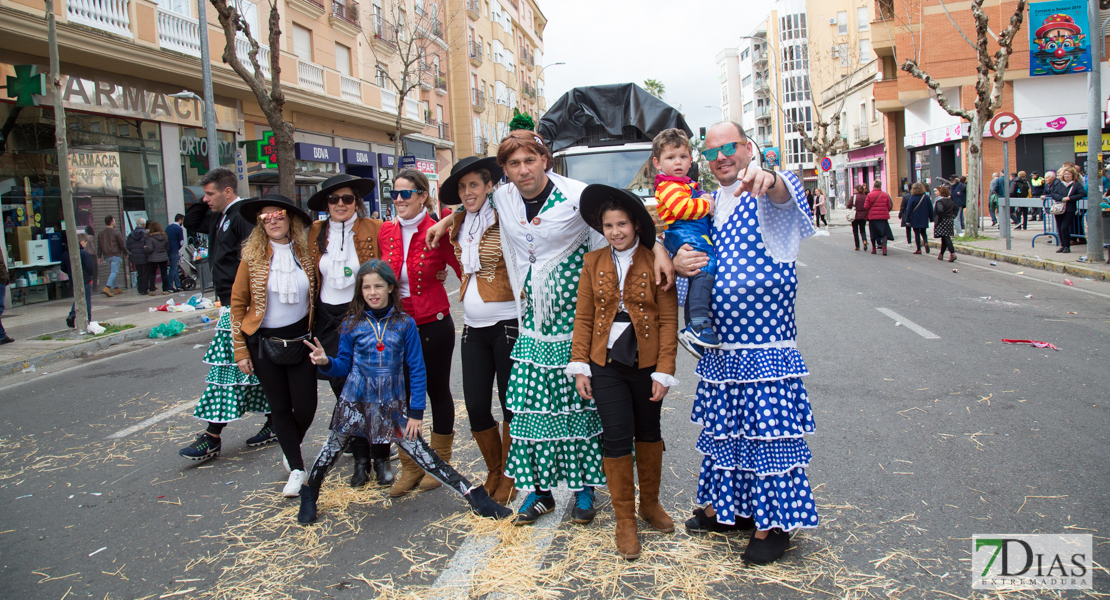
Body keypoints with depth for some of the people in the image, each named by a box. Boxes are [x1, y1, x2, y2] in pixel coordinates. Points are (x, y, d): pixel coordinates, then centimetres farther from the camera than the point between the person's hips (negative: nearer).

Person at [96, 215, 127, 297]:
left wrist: (99, 257, 17)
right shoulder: (116, 232, -8)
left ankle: (116, 288, 20)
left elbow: (99, 247, 12)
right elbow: (122, 244, -7)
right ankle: (107, 288, -23)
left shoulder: (100, 233, 11)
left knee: (112, 271, 17)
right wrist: (126, 253, 6)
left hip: (106, 256, 7)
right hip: (115, 255, -6)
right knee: (114, 272, -9)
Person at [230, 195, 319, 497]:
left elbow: (317, 296, 8)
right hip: (264, 343, -1)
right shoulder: (253, 256, -6)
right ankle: (296, 469, 19)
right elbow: (238, 303, -2)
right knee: (280, 407, 6)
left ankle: (291, 446, 35)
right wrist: (241, 350, -4)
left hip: (300, 341, 1)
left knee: (305, 406, 3)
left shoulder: (306, 254, -2)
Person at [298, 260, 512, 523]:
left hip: (392, 405, -1)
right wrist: (326, 362, -18)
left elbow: (417, 370, -2)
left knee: (420, 452, -4)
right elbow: (343, 365, 4)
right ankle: (309, 495, 38)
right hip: (355, 402, 1)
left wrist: (416, 412, -4)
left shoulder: (405, 324, -5)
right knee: (332, 448, 11)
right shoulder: (352, 324, -2)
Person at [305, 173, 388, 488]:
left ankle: (381, 458, 14)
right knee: (344, 392, 8)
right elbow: (310, 278, 11)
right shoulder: (316, 233, 5)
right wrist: (310, 324, 8)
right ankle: (360, 459, 22)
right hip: (330, 321, 3)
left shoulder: (374, 229, -5)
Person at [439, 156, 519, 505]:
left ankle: (509, 477, 24)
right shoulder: (458, 224, 10)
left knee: (511, 405, 6)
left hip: (507, 325, -6)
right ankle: (493, 472, 29)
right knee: (476, 407, 7)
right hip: (473, 328, 6)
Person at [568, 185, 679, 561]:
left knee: (648, 433, 15)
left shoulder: (656, 262, -6)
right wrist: (580, 366, -2)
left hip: (646, 362, 0)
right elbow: (583, 317, 3)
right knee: (617, 437, -4)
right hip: (607, 363, 1)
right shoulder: (594, 263, 2)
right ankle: (624, 519, 12)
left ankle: (650, 503, 36)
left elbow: (669, 321, -6)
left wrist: (664, 371, -10)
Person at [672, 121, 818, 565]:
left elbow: (787, 194, -31)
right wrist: (676, 263, -6)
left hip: (765, 346, -6)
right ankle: (726, 508, 32)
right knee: (722, 427, 16)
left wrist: (768, 178, -56)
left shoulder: (766, 192, -7)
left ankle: (773, 523, 13)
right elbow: (684, 246, 19)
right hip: (719, 344, 7)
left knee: (767, 429, -1)